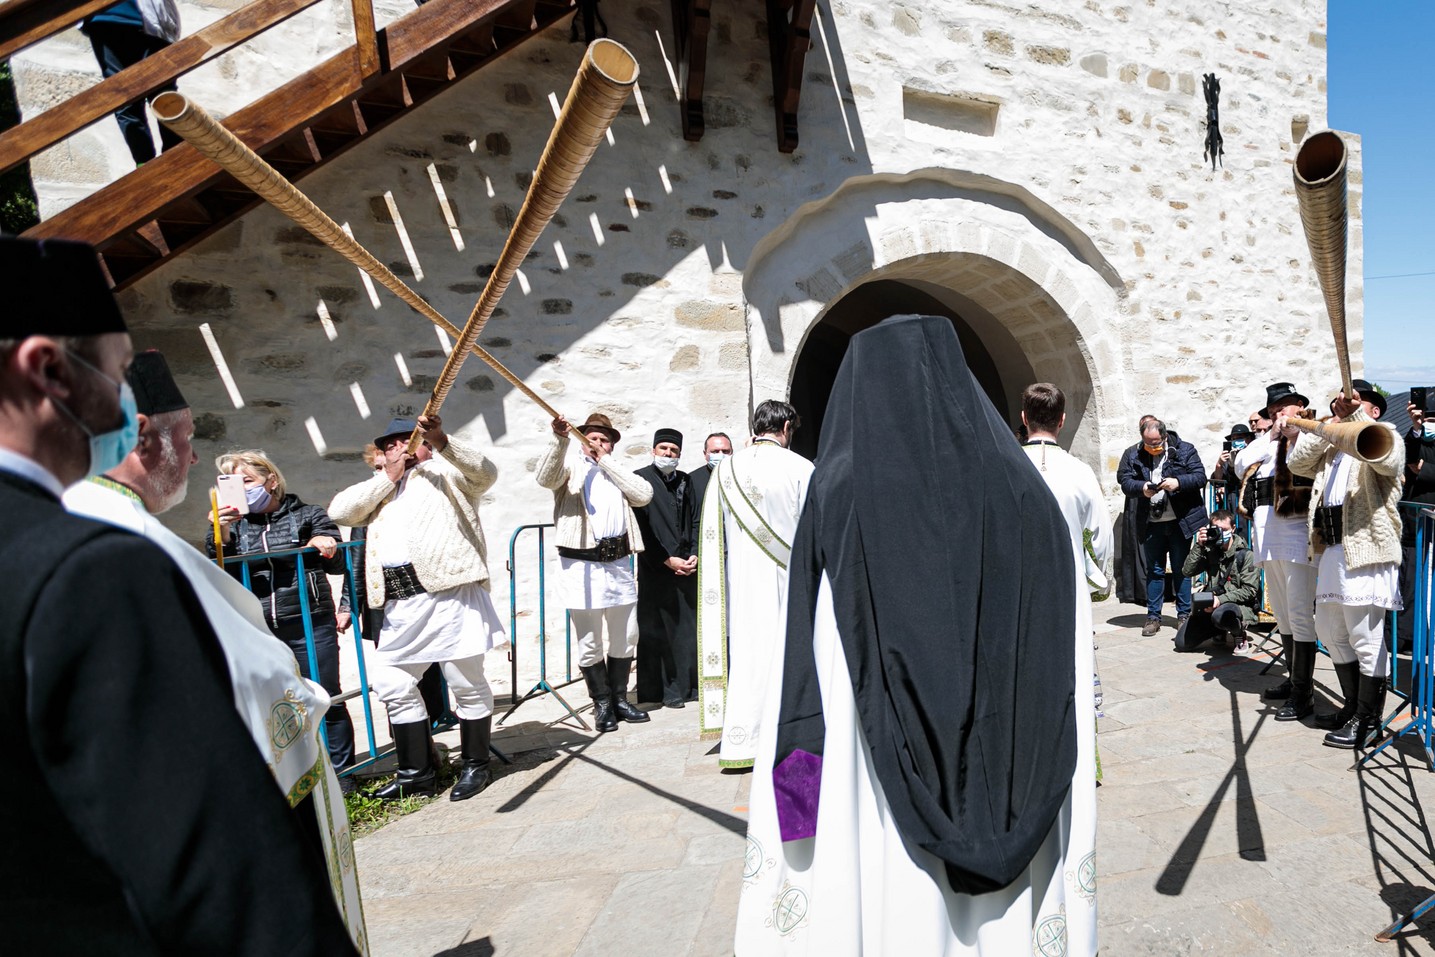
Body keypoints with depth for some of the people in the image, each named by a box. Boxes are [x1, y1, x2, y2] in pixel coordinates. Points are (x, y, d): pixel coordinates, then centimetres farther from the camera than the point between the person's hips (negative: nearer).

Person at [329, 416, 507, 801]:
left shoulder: (445, 471, 8)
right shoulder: (381, 488, 26)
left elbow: (485, 471, -10)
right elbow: (339, 511, 12)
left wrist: (442, 440, -23)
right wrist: (388, 477, 7)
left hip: (449, 593, -6)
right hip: (400, 603, 7)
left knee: (466, 682, 1)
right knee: (392, 682, 10)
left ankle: (476, 765, 18)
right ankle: (418, 772, 24)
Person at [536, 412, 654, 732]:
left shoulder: (620, 474, 18)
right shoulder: (571, 469, 8)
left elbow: (644, 495, -2)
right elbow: (546, 477, -14)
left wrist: (606, 462, -2)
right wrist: (559, 439, -29)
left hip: (618, 564, 4)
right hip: (581, 565, -4)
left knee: (626, 638, 12)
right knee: (589, 643, 2)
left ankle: (619, 699, 29)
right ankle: (602, 703, 19)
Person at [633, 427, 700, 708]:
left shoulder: (684, 481, 14)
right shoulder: (640, 479, -2)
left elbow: (695, 521, 14)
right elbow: (641, 527, -8)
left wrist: (694, 555, -1)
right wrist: (667, 560, -11)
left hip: (687, 566, 5)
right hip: (656, 568, -4)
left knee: (689, 627, 6)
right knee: (658, 630, 0)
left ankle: (689, 685, 17)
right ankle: (666, 689, 9)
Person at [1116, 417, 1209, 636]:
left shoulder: (1185, 450, 0)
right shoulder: (1132, 455, 3)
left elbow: (1200, 477, -5)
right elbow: (1124, 480, -3)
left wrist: (1178, 483, -22)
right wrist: (1141, 488, -23)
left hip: (1180, 521, -1)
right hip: (1151, 524, 1)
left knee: (1181, 569, 8)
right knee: (1153, 570, 7)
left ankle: (1184, 615, 19)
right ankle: (1153, 617, 14)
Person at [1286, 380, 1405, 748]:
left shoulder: (1388, 436, 1)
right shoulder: (1331, 444, 20)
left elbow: (1383, 457, -20)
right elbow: (1297, 463, 7)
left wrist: (1354, 415, -23)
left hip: (1366, 549, -7)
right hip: (1332, 549, 7)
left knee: (1366, 637, -3)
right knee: (1330, 632, 15)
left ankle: (1368, 720, 8)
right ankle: (1353, 705, 29)